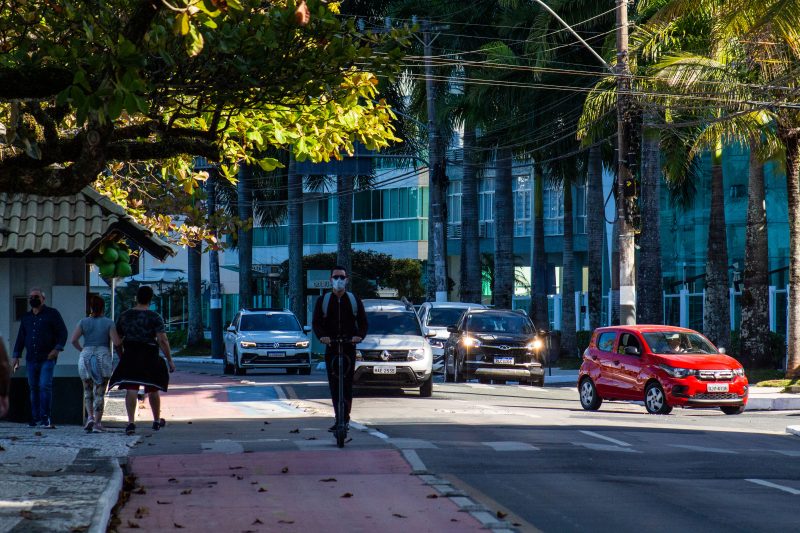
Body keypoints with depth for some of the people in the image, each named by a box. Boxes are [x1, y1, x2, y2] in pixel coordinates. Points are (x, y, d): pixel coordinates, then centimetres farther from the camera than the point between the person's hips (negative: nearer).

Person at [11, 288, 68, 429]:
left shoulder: (52, 314, 3)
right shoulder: (26, 317, 18)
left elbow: (62, 332, 0)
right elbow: (20, 338, 21)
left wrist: (57, 348, -12)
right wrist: (16, 356, 14)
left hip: (47, 358, -5)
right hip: (31, 359, 5)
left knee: (45, 386, -13)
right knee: (33, 388, 6)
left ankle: (45, 418, -12)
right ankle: (35, 418, 10)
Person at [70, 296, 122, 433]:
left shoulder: (84, 322, 5)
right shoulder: (109, 323, 0)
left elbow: (73, 340, -4)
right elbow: (116, 342, -8)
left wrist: (81, 349, 12)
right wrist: (122, 340, 13)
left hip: (86, 356, 2)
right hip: (103, 357, -2)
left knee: (87, 390, 17)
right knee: (99, 392, 4)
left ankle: (90, 417, -1)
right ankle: (97, 423, 1)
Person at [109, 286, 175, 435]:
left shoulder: (124, 316, 4)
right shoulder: (154, 317, -7)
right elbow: (162, 340, -14)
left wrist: (120, 356, 22)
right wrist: (170, 360, -9)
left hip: (129, 357, 1)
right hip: (150, 358, -1)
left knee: (131, 390, -5)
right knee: (153, 390, 15)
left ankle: (131, 422, -21)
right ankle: (157, 421, 30)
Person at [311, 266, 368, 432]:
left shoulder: (354, 300, 10)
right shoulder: (323, 300, 11)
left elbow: (363, 322, 7)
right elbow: (316, 323, 5)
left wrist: (360, 336, -14)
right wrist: (322, 336, -16)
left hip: (349, 345, -1)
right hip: (331, 346, 1)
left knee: (347, 383, -7)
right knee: (333, 385, -2)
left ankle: (344, 417, -6)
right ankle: (340, 419, 0)